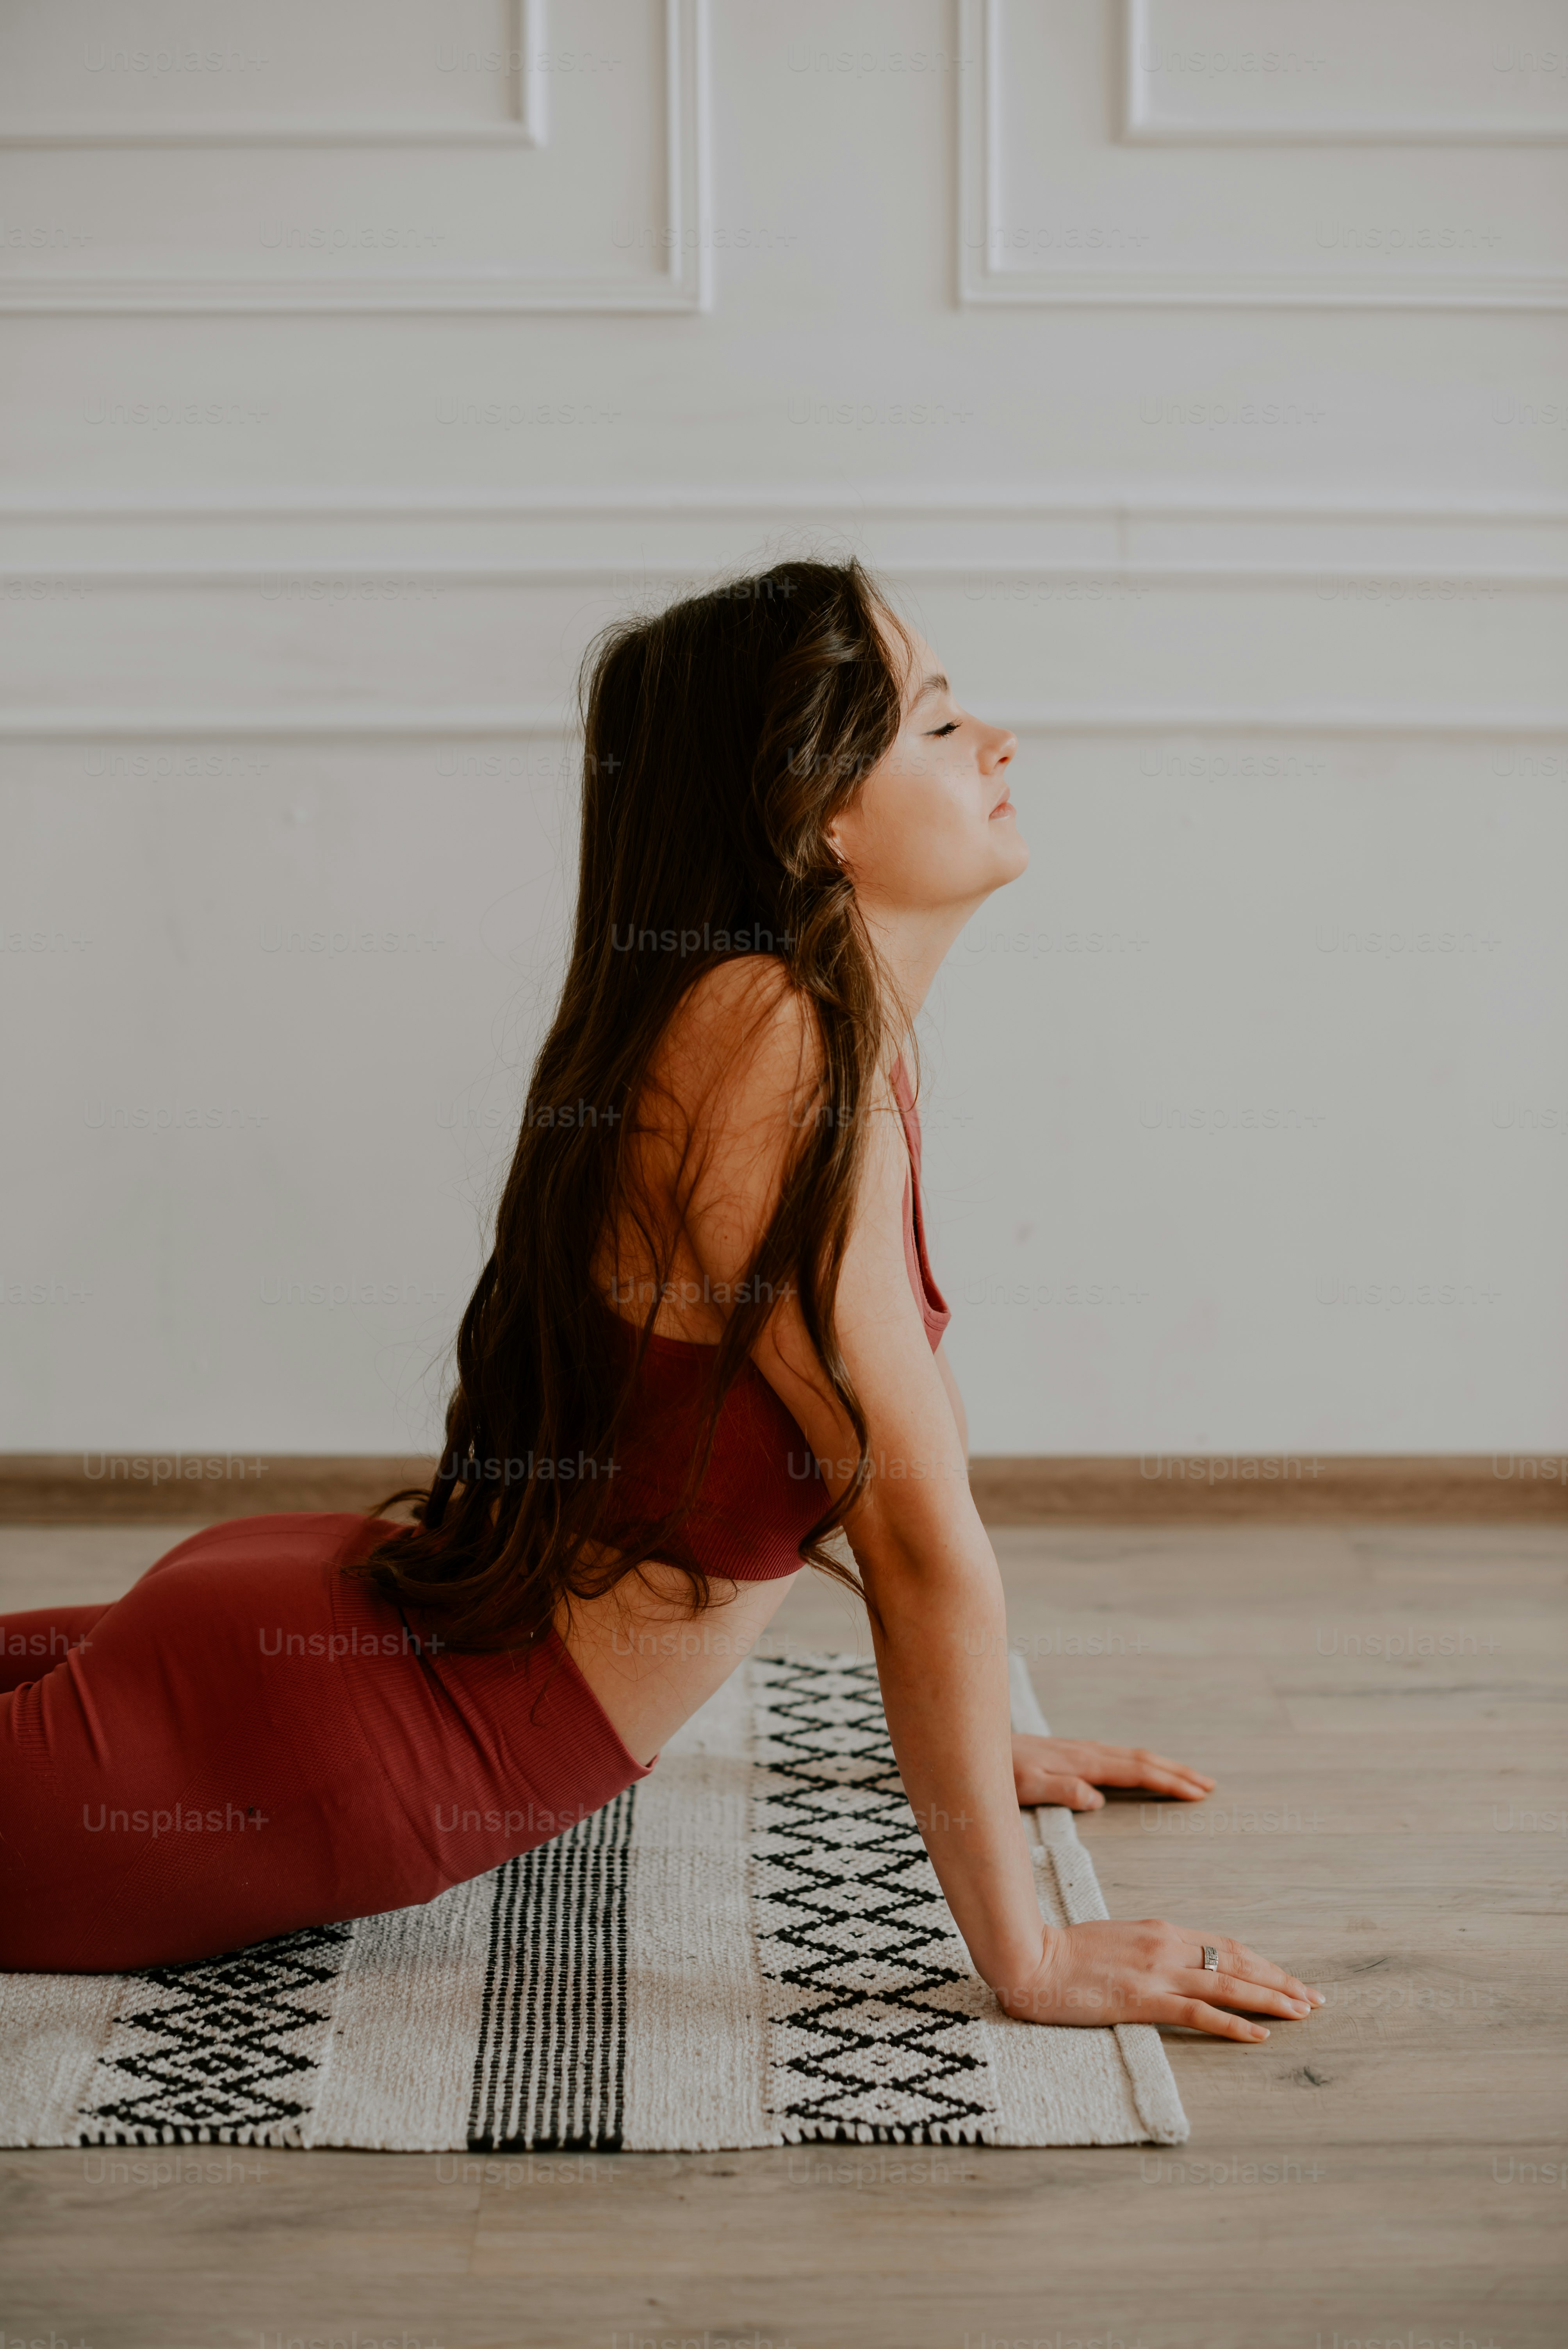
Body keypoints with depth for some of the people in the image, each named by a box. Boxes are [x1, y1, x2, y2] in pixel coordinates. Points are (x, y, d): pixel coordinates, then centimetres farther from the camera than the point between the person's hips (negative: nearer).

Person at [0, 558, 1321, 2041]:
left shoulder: (848, 1032, 5)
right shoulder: (775, 1039, -24)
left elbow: (874, 1459, 18)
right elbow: (918, 1534, -23)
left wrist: (975, 1744, 23)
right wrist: (1026, 1959, -17)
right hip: (325, 1763, -10)